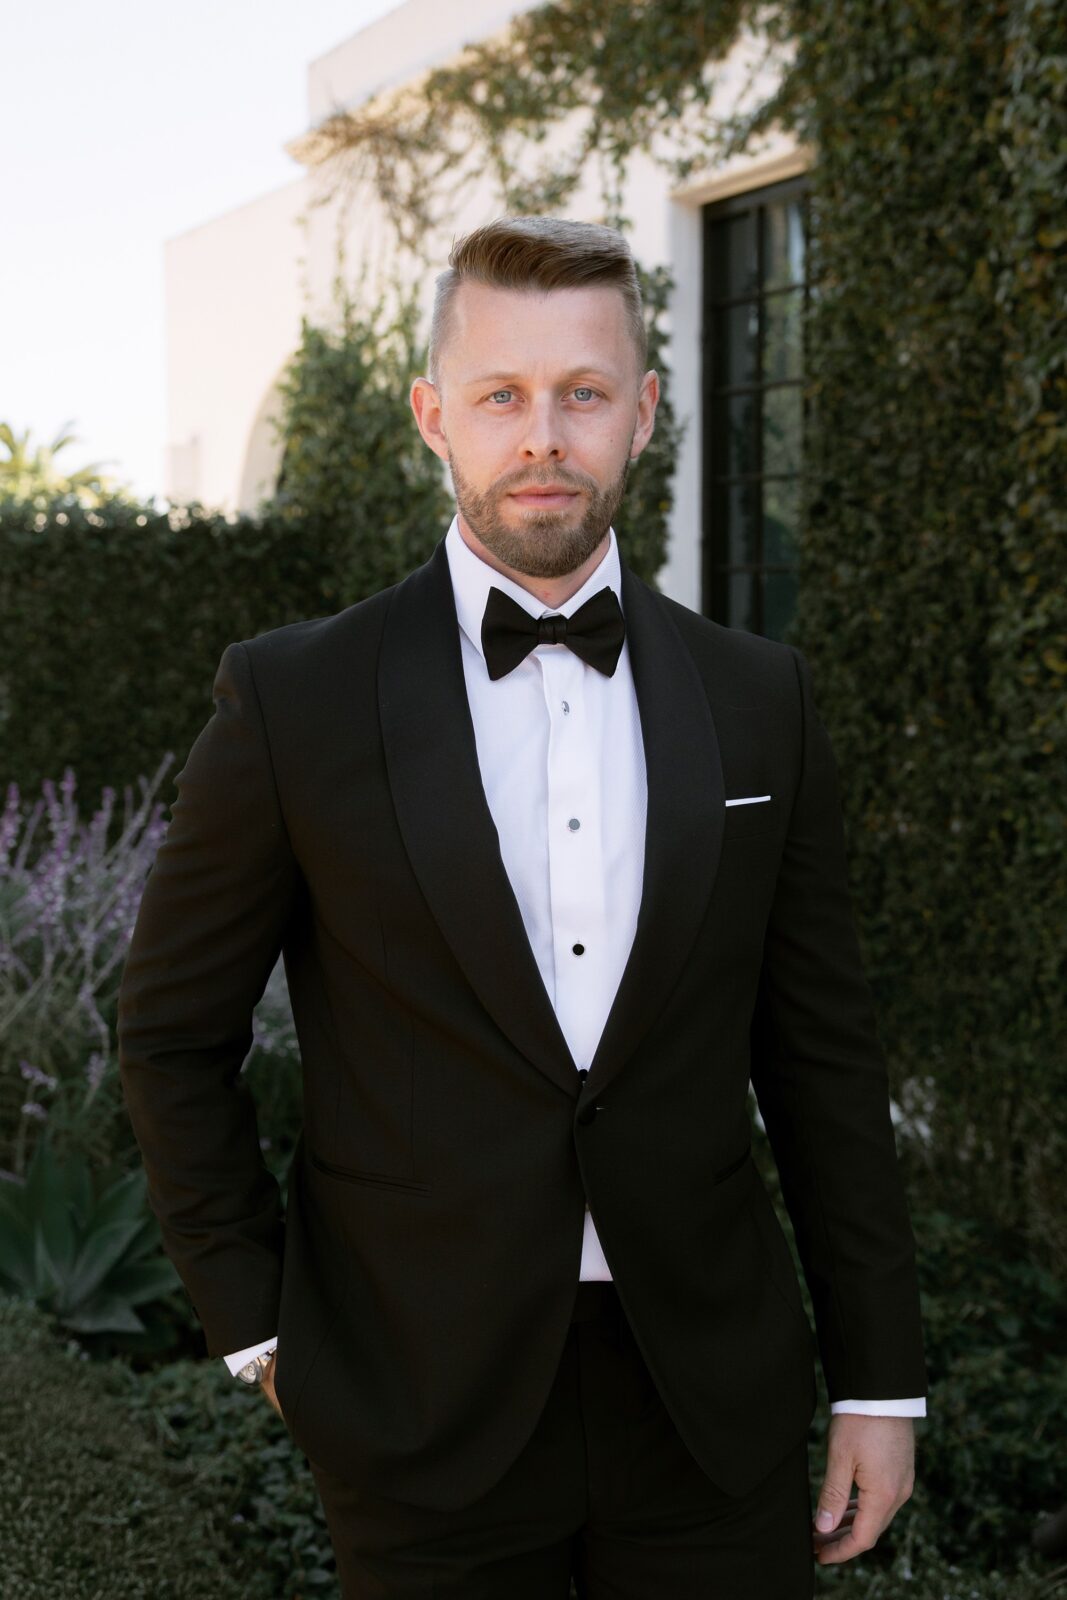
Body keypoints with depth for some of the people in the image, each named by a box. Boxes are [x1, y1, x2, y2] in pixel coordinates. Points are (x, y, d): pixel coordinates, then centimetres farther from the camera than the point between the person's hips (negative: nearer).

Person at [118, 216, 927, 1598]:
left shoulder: (758, 698, 2)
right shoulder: (295, 698, -6)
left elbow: (819, 1054, 5)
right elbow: (173, 1031, 1)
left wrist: (878, 1378, 5)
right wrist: (257, 1327, -1)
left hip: (714, 1407, 2)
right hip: (426, 1419, -2)